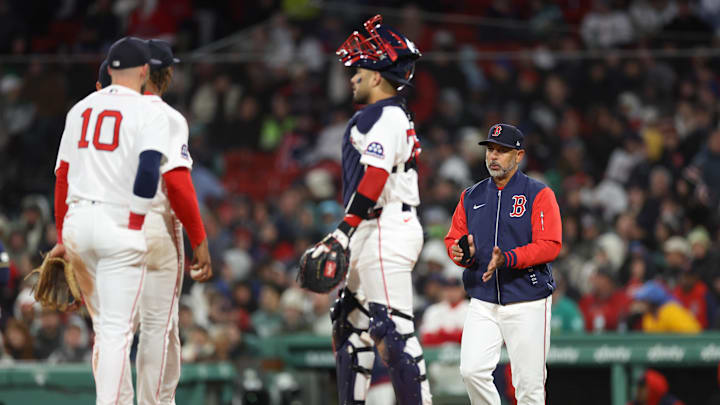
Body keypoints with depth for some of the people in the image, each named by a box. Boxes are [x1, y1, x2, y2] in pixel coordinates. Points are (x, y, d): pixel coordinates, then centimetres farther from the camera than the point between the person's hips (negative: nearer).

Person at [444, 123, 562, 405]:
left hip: (527, 304, -4)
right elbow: (454, 238, 15)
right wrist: (462, 252, -11)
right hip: (483, 304, 4)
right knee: (472, 370, -13)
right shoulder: (471, 197, 13)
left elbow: (550, 246, -11)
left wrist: (507, 259, -25)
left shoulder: (539, 194, -2)